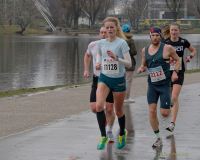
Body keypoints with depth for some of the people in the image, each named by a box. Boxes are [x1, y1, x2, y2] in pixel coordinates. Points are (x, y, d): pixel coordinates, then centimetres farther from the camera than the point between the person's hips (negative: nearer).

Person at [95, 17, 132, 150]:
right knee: (99, 105, -21)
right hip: (104, 78, 3)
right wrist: (98, 63, 0)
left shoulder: (122, 43, -12)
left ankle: (122, 134, 38)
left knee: (119, 110, 11)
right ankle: (103, 136, -10)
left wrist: (116, 58, -33)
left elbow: (129, 64, -17)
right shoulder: (101, 43, 1)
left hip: (119, 79, -3)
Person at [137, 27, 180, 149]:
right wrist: (141, 69, -5)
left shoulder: (167, 48, -9)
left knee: (164, 113, -4)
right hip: (152, 85, 3)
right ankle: (158, 139, 5)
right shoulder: (145, 50, 3)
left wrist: (175, 72, -14)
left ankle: (169, 106, 37)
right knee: (152, 111, -7)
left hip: (165, 84, -3)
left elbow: (177, 60, 3)